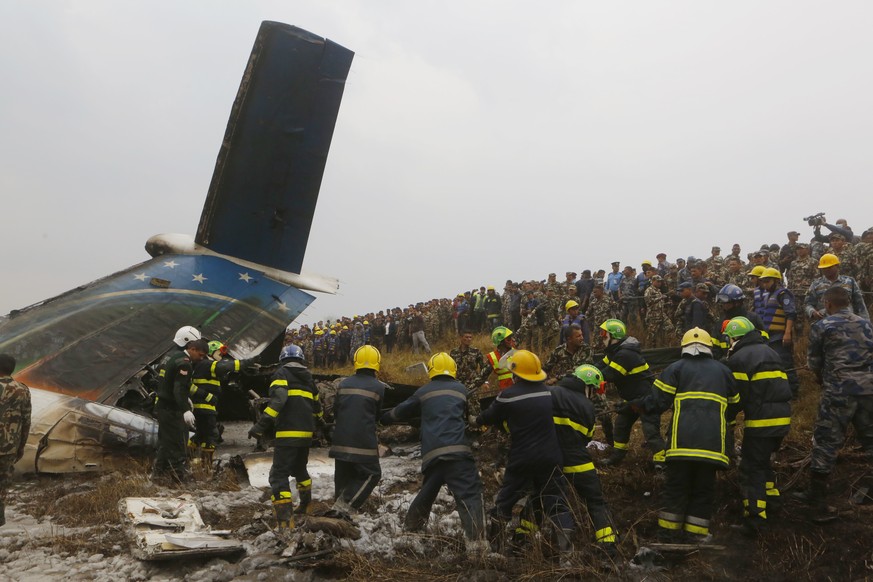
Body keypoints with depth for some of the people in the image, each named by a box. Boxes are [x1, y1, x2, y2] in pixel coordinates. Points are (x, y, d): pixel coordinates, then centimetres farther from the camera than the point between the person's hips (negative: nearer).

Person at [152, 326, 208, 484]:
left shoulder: (169, 356, 12)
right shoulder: (183, 362, -20)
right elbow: (179, 389, -31)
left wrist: (185, 400, 30)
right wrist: (186, 411, -40)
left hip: (161, 406, 10)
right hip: (173, 410, -10)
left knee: (165, 441, 22)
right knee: (178, 443, -3)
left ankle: (159, 471, 33)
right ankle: (180, 474, 2)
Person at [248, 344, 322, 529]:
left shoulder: (282, 374, -1)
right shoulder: (308, 378, 18)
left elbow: (278, 399, -19)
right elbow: (316, 405, 29)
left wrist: (261, 425, -24)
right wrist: (319, 421, 50)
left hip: (288, 434, -7)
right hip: (306, 433, 7)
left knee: (279, 475, -6)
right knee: (300, 469, 28)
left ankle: (285, 521, -17)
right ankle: (305, 504, 44)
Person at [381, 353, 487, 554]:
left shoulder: (423, 392, 18)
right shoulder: (461, 389, 15)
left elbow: (401, 411, 29)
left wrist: (382, 418, 47)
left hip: (432, 452, 3)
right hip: (457, 450, -3)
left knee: (428, 490, 26)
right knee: (469, 494, -9)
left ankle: (411, 524, 41)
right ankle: (476, 540, -24)